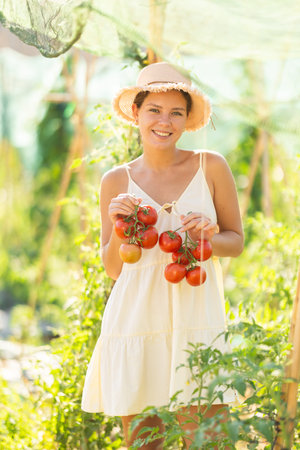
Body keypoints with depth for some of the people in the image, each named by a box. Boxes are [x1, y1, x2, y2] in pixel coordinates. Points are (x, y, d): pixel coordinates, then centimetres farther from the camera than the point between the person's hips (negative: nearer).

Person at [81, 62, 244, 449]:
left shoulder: (211, 167, 5)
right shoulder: (117, 181, 7)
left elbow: (237, 241, 12)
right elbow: (112, 268, 12)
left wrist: (208, 239, -9)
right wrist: (117, 227, -7)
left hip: (195, 320, 0)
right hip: (135, 321, 1)